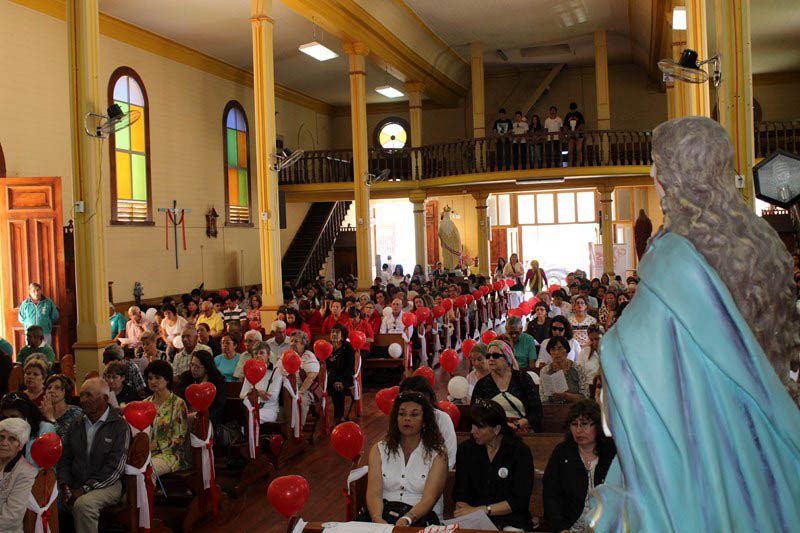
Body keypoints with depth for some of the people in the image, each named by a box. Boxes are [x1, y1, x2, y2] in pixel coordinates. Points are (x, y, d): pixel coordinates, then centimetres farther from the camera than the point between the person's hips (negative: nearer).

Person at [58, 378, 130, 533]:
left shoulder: (119, 426, -6)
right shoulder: (77, 424, 14)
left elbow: (115, 467, -11)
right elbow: (64, 458, 14)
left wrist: (85, 489, -14)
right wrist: (65, 485, -3)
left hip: (106, 484, -5)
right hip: (75, 484, 5)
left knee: (83, 504, -34)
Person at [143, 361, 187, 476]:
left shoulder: (178, 404, -2)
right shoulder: (146, 403, 15)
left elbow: (179, 439, -6)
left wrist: (155, 446, -16)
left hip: (168, 454, -5)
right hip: (144, 452, 5)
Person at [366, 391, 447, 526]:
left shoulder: (437, 454, 4)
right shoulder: (379, 450, 11)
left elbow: (429, 498, -7)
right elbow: (374, 493, -1)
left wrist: (407, 520, -26)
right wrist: (377, 519, -21)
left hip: (421, 516, -2)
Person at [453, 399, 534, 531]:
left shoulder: (520, 452, -2)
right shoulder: (466, 449, 7)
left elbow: (520, 500, -7)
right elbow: (460, 494, 4)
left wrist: (482, 510, -12)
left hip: (511, 521, 0)